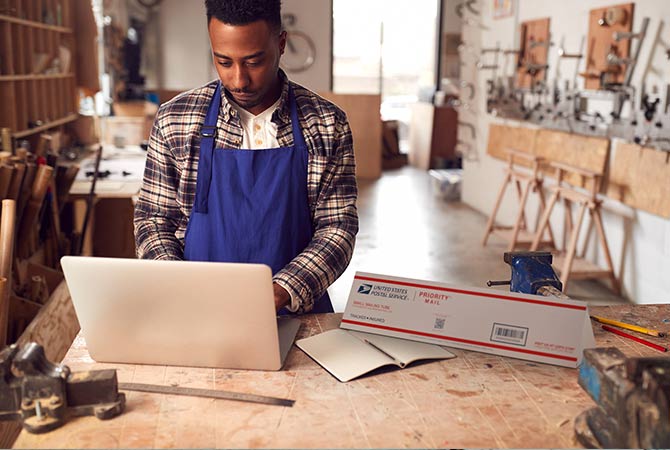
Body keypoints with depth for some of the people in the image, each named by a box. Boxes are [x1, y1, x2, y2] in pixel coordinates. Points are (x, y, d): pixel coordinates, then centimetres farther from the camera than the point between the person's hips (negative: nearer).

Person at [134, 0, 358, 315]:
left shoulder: (327, 124, -1)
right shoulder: (174, 119, 1)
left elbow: (337, 226, -1)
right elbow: (153, 218, 8)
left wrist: (281, 293, -17)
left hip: (296, 313, 0)